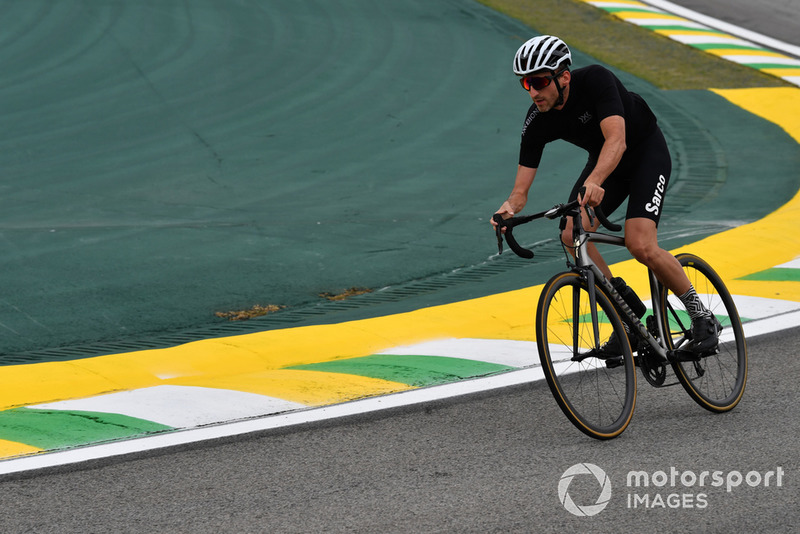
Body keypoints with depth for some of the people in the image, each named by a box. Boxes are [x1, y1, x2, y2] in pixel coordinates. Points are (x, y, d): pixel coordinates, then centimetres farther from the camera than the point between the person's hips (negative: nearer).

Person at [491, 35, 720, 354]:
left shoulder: (595, 80, -32)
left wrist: (593, 182, -62)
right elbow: (521, 189, -16)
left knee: (640, 246, -24)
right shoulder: (537, 122, -17)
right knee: (572, 235, -18)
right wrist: (510, 208, -40)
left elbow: (617, 140, -45)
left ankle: (702, 317, -6)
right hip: (603, 162, 6)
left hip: (647, 152, -5)